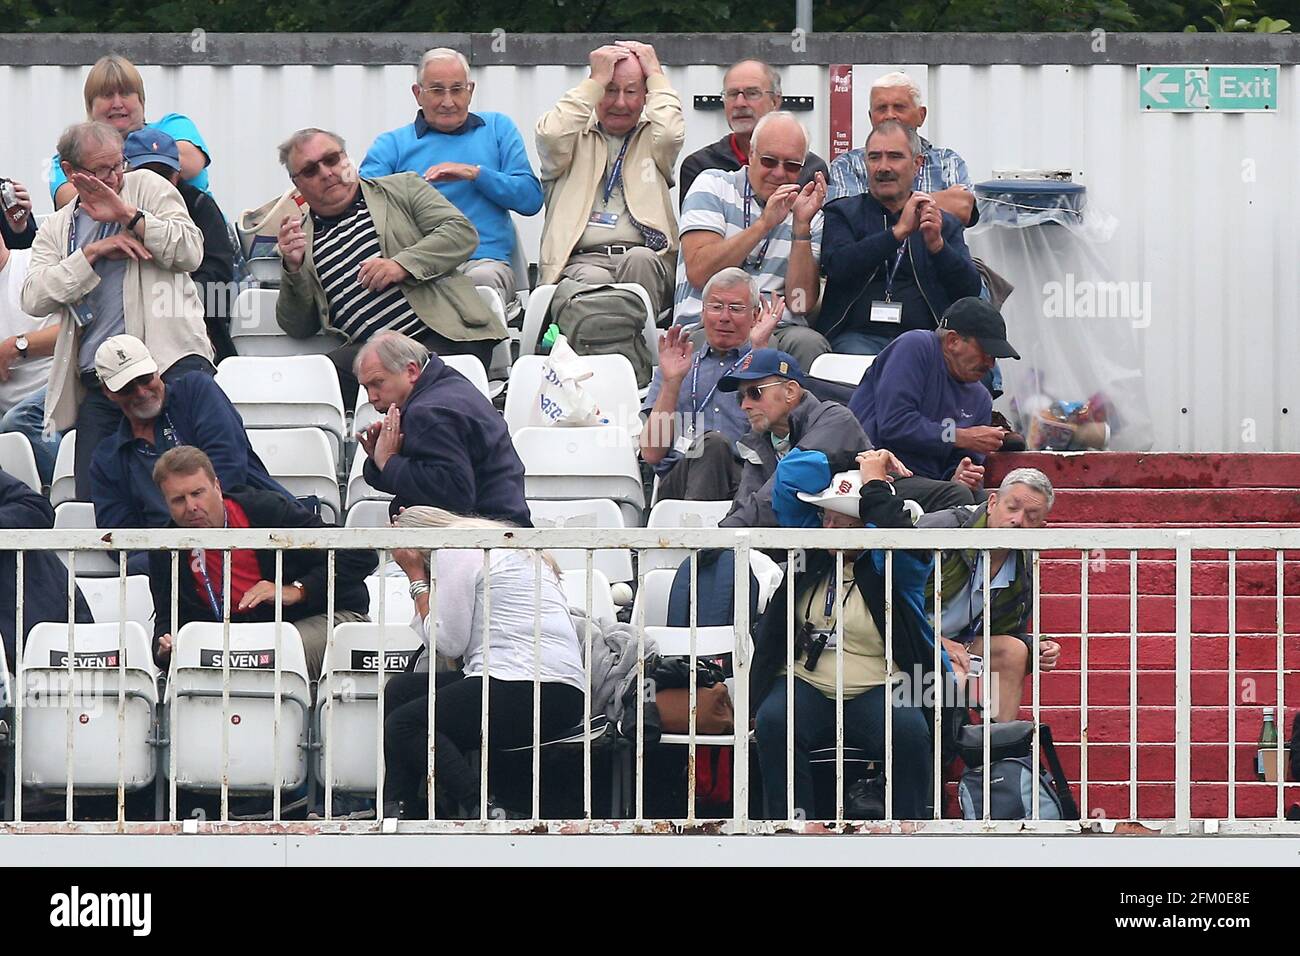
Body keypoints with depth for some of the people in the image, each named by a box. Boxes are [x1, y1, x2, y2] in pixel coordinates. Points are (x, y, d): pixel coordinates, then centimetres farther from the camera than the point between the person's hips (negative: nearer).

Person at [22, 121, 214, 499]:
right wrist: (92, 253, -5)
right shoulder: (55, 230, 20)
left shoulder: (147, 188, 14)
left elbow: (190, 252, 0)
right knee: (92, 500, -4)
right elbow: (33, 298, 4)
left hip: (169, 358, -4)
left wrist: (128, 214, -9)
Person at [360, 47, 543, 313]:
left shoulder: (497, 129, 23)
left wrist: (475, 173, -1)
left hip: (485, 261, 1)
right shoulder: (392, 144, 20)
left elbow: (531, 198, 11)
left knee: (481, 281, -37)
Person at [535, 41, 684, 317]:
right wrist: (596, 81, 3)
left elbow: (671, 134, -4)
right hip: (580, 260, -1)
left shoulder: (651, 137, 22)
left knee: (639, 259, -36)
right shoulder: (578, 136, 19)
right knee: (594, 279, -36)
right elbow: (551, 136, -6)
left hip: (645, 259, 1)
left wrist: (655, 74, 10)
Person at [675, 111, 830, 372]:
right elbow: (699, 273, -6)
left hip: (779, 330, 3)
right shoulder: (713, 186, 10)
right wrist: (764, 223, -9)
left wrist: (801, 226, -5)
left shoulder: (811, 217, 16)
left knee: (807, 342, -31)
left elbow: (801, 305, 2)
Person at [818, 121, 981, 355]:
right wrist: (899, 231, -12)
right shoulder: (842, 214, 14)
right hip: (860, 334, -1)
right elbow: (838, 267, -7)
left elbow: (971, 290, 5)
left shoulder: (946, 224, 19)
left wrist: (936, 244, -12)